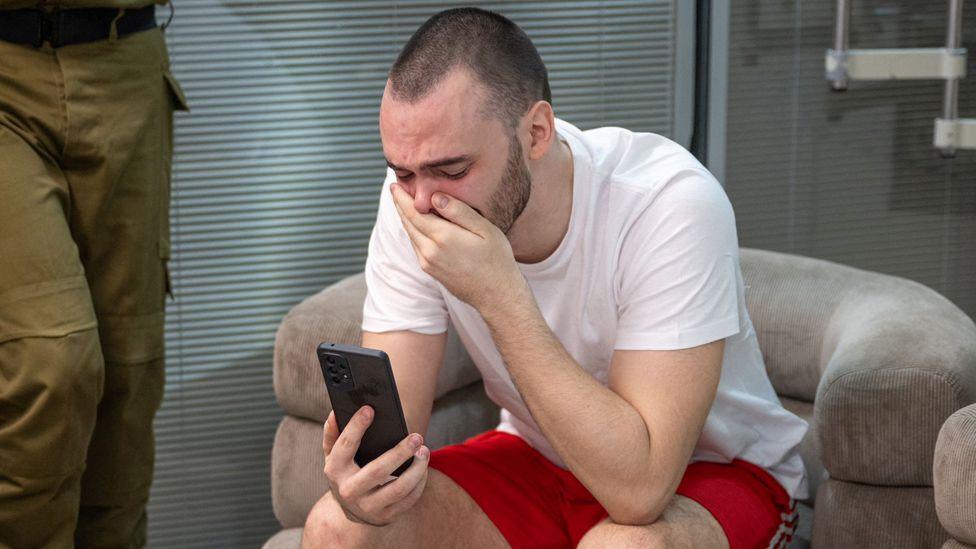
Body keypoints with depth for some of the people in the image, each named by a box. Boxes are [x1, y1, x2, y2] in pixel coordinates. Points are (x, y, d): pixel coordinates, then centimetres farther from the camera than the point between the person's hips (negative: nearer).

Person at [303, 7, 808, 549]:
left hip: (709, 470, -4)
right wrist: (363, 481, -39)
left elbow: (639, 489, -36)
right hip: (537, 459, 4)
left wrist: (498, 293, -38)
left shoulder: (674, 204, -31)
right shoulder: (412, 205, -15)